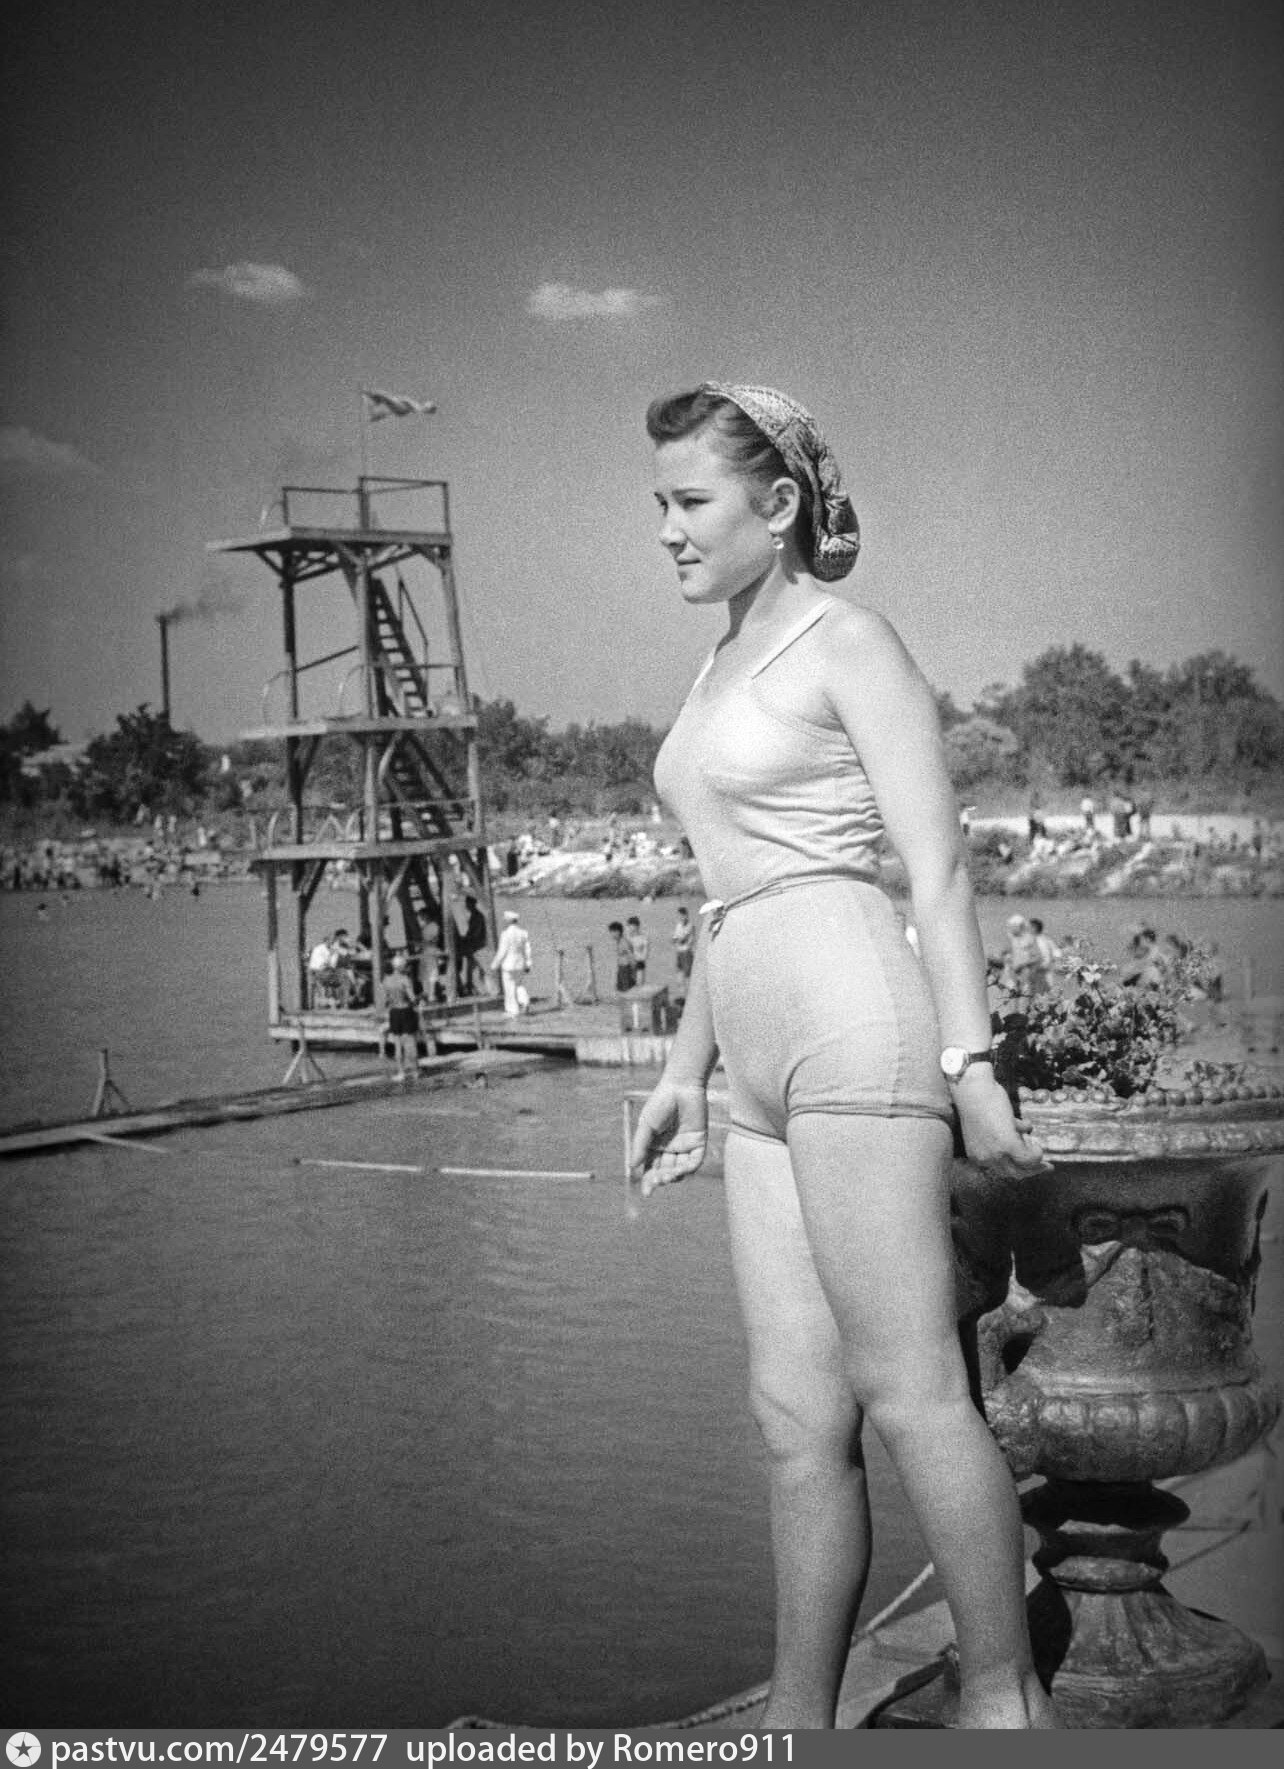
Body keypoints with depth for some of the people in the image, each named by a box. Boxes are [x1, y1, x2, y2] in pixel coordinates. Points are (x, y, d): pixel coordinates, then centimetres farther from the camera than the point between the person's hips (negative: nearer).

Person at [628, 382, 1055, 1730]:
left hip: (851, 1014, -8)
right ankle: (796, 1724, 13)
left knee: (909, 1390, -6)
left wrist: (970, 1060, -15)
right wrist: (686, 1070, 24)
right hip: (764, 1063, 8)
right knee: (797, 1417, 8)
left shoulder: (848, 644, -2)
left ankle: (1009, 1697, 6)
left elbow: (939, 870, -8)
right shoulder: (722, 669, 22)